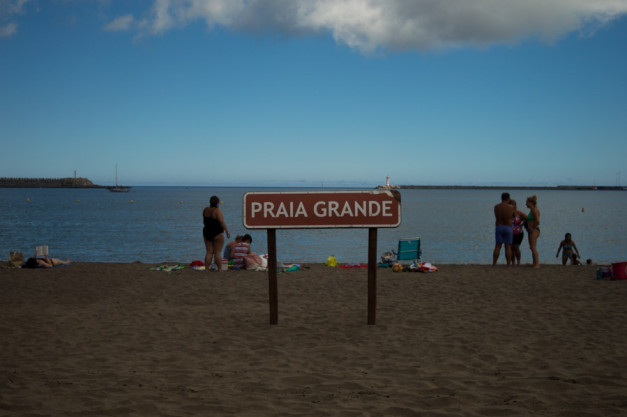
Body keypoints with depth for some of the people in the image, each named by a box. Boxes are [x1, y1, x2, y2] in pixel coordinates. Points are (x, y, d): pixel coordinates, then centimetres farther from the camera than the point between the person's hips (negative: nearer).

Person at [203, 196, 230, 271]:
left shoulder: (205, 210, 5)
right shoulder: (217, 210, -13)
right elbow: (221, 221, -23)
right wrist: (227, 231, -23)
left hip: (206, 233, 6)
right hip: (217, 234, -6)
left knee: (209, 252, 9)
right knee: (218, 252, -2)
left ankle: (207, 269, 5)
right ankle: (219, 269, 0)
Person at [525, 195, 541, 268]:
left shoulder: (535, 210, -14)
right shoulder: (531, 210, 16)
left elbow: (537, 221, -24)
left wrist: (533, 228, -16)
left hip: (534, 231, -10)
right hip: (530, 231, 10)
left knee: (533, 247, -12)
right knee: (532, 248, 10)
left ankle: (537, 264, -12)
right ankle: (534, 264, 13)